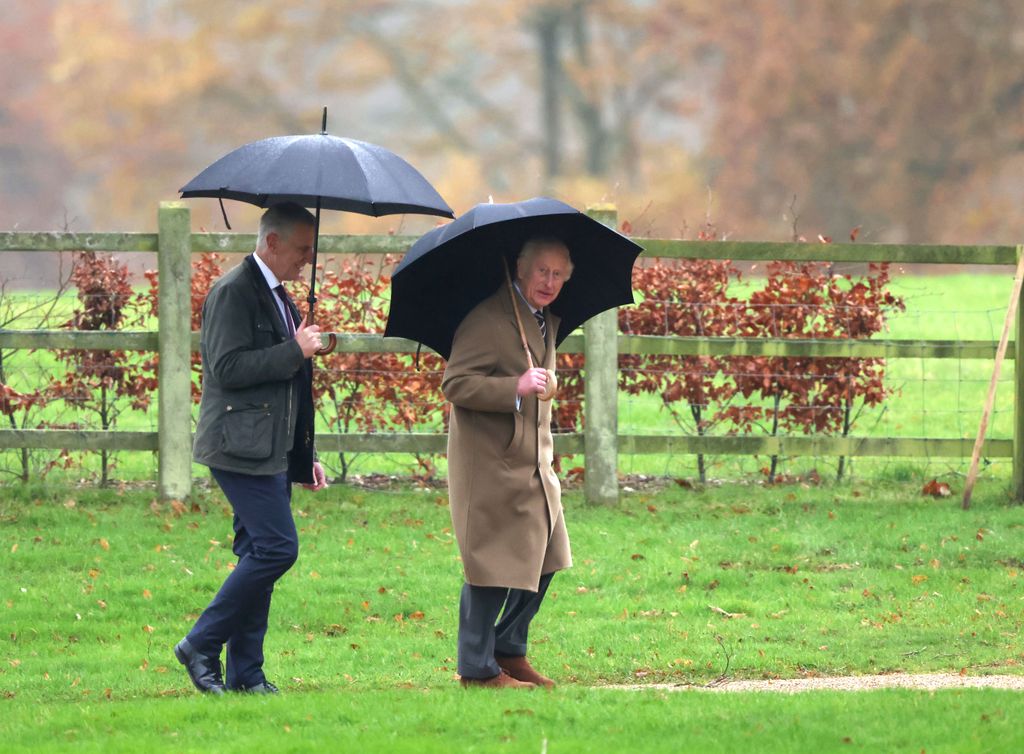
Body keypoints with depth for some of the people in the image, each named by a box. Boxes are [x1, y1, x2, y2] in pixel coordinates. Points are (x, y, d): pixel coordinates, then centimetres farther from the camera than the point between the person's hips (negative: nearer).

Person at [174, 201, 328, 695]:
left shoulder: (278, 298, 20)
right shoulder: (234, 293, -10)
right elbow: (229, 368, -19)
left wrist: (304, 457, 23)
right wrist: (295, 351, -17)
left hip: (272, 451, 10)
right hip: (242, 447, -10)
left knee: (259, 554, 7)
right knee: (276, 547, -15)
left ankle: (245, 673, 8)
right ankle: (202, 645, -7)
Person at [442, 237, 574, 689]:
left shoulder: (547, 321, 12)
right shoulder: (487, 319, -15)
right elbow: (454, 384, -21)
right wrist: (516, 388, -30)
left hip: (534, 463, 9)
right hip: (490, 463, -9)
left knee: (543, 559, 12)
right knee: (493, 564, -6)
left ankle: (509, 651, 25)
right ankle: (478, 668, 2)